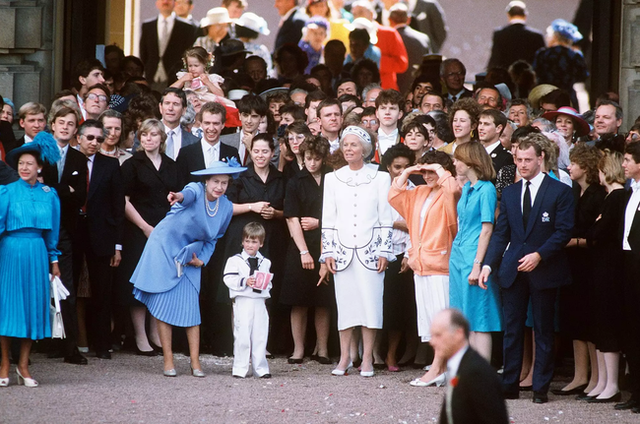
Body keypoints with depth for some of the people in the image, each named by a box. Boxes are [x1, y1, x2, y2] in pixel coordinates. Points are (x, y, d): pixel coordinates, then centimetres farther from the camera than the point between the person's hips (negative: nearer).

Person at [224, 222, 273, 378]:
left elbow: (269, 282, 21)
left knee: (260, 336, 4)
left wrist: (265, 284, -1)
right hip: (242, 302, -4)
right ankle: (240, 369, 2)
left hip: (260, 302, 4)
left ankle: (260, 368, 10)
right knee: (242, 336, -4)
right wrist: (244, 282, -19)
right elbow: (229, 279, -6)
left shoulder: (265, 263, 15)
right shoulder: (235, 260, 2)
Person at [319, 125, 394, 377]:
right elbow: (328, 220, 9)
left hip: (370, 250, -2)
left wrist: (384, 252, -2)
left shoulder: (380, 178, 4)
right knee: (344, 302, 1)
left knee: (370, 302, -4)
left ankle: (367, 358, 1)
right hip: (342, 250, 2)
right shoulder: (332, 179, 10)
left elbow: (386, 218, 3)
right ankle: (344, 357, 8)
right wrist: (327, 254, 3)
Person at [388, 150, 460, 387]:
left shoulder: (448, 195, -6)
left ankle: (436, 370, -8)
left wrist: (440, 169, -13)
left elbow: (453, 189, -28)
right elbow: (394, 196, 22)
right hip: (421, 266, 8)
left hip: (441, 267, -8)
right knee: (429, 319, 8)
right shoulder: (418, 194, 17)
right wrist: (406, 173, 12)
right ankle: (442, 366, 12)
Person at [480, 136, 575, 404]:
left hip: (544, 270, -4)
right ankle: (509, 385, 10)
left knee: (543, 330, 3)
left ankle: (540, 388, 8)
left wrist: (539, 255, -18)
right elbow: (501, 233, 10)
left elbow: (564, 231, -7)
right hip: (513, 271, 4)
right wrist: (488, 264, -1)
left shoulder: (560, 192, -2)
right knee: (512, 329, 5)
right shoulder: (509, 193, 12)